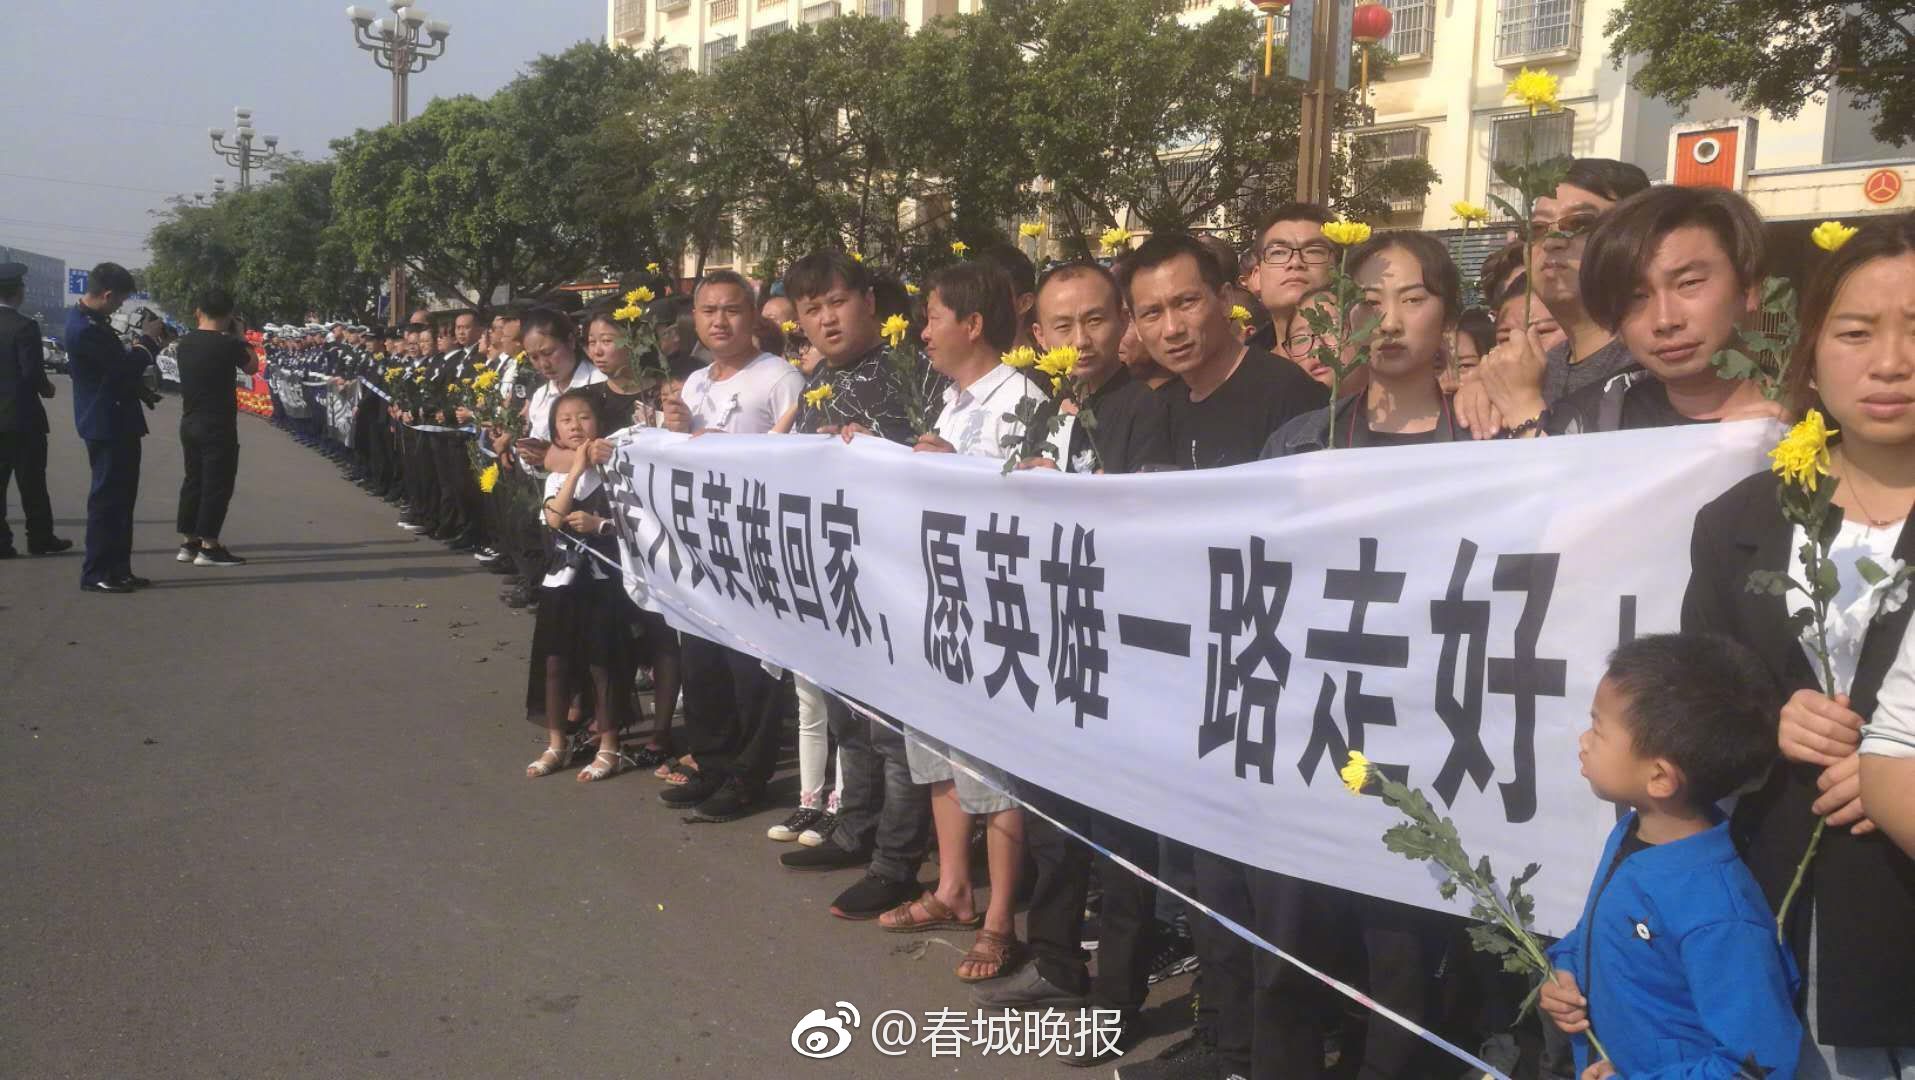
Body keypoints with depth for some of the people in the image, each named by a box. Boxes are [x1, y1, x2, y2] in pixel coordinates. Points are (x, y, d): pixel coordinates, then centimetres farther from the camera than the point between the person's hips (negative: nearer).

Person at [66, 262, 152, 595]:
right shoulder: (85, 328, -21)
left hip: (117, 422, 10)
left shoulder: (90, 320, 11)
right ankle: (96, 574, 2)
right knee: (106, 498, -5)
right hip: (106, 425, -10)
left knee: (121, 497, 14)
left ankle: (117, 568, 20)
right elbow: (127, 367, -19)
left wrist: (140, 390, 14)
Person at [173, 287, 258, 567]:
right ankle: (208, 547, -3)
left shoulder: (186, 342, 5)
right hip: (218, 425, -7)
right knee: (217, 484, -2)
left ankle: (188, 543, 18)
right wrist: (240, 339, 7)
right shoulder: (228, 343, -14)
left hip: (190, 423, 7)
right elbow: (252, 367, 0)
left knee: (194, 480, 14)